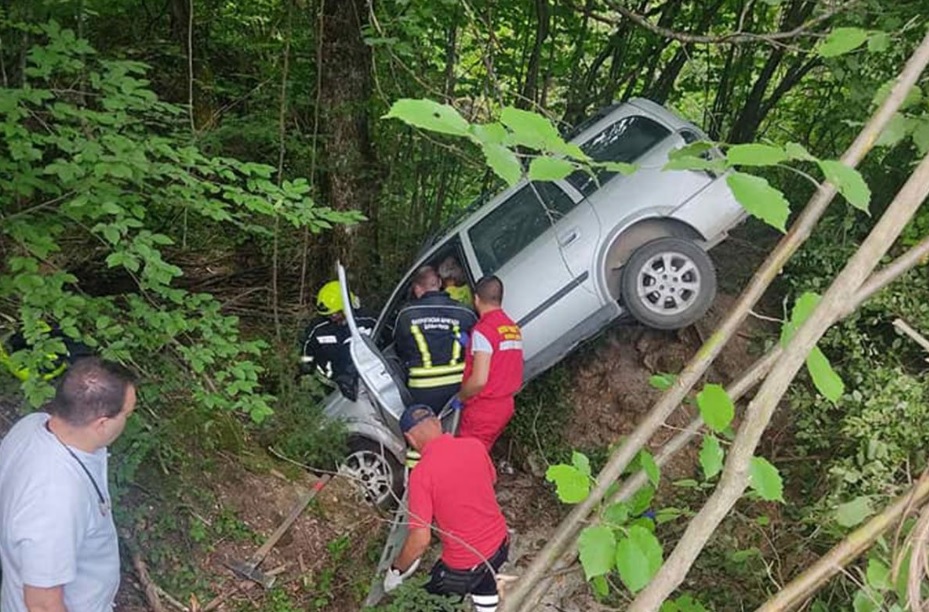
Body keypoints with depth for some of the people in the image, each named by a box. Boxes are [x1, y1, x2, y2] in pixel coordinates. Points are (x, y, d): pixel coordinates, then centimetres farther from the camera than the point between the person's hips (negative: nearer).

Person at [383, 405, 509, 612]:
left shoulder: (422, 473, -24)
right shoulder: (475, 446, -8)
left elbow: (420, 539, -24)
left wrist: (396, 570, -7)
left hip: (465, 566, -5)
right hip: (500, 543, 6)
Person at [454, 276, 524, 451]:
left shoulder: (483, 330, -17)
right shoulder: (514, 328, 7)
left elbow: (479, 380, -23)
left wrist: (460, 398, -5)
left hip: (483, 410, -8)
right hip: (505, 405, 8)